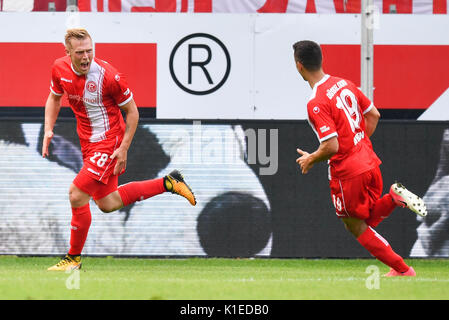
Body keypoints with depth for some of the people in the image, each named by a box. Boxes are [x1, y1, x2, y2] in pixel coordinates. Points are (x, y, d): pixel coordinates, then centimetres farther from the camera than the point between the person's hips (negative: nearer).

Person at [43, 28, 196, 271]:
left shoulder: (108, 76, -23)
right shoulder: (60, 69, -6)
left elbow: (132, 111, -11)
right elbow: (54, 98, 15)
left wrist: (123, 148, -15)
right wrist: (48, 130, 1)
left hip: (108, 144, -7)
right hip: (88, 142, 7)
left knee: (77, 194, -14)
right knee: (107, 204, 15)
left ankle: (74, 257, 5)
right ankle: (168, 183, 29)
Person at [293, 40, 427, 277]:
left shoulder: (316, 104, -21)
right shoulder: (344, 84, 4)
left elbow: (331, 146, -25)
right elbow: (373, 115, 12)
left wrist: (310, 160, -6)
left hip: (347, 172, -8)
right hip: (370, 162, 8)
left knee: (356, 228, 11)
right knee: (369, 220, 24)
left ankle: (403, 270, 8)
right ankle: (395, 198, -3)